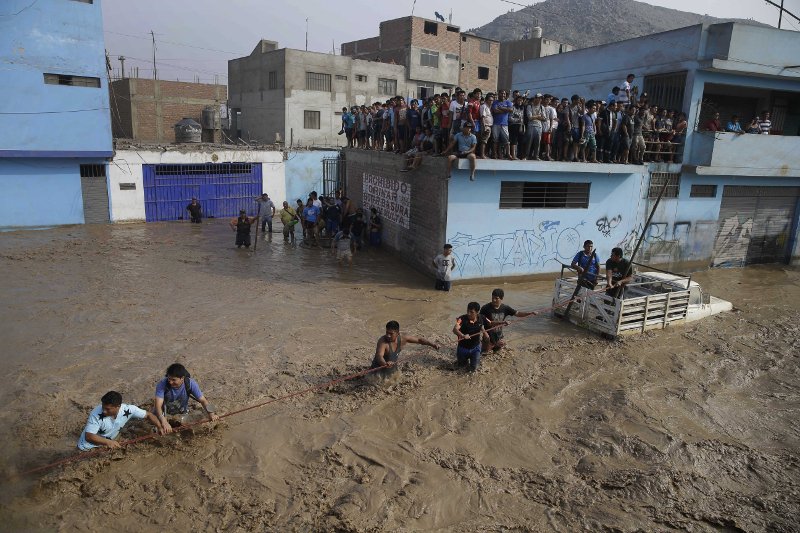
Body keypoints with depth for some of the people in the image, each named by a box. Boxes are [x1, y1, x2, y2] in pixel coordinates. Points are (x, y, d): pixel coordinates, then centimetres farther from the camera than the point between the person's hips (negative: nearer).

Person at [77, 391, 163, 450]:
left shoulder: (128, 410, -25)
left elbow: (148, 415, -13)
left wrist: (159, 427, -26)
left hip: (108, 445, 4)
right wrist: (107, 442, -46)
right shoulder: (96, 413, -33)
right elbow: (89, 436, -33)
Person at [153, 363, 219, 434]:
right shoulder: (162, 384, -30)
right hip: (164, 412, -1)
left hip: (181, 413, 2)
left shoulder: (190, 384, -26)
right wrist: (164, 422, -55)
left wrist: (211, 414, -41)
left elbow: (203, 400, -22)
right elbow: (158, 405, -37)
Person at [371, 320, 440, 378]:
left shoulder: (402, 339, -14)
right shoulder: (383, 341, -32)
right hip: (379, 369, -5)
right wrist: (385, 364, -69)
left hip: (393, 370, 5)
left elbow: (418, 340, -1)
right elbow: (379, 356, -47)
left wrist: (432, 344, -11)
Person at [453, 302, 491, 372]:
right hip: (463, 347, -1)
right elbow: (455, 329, -43)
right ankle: (466, 358, 51)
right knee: (461, 365, 18)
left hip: (475, 347, 1)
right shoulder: (462, 319, -27)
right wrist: (463, 336, -60)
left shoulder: (481, 318, -15)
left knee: (473, 368, 3)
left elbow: (491, 324, 6)